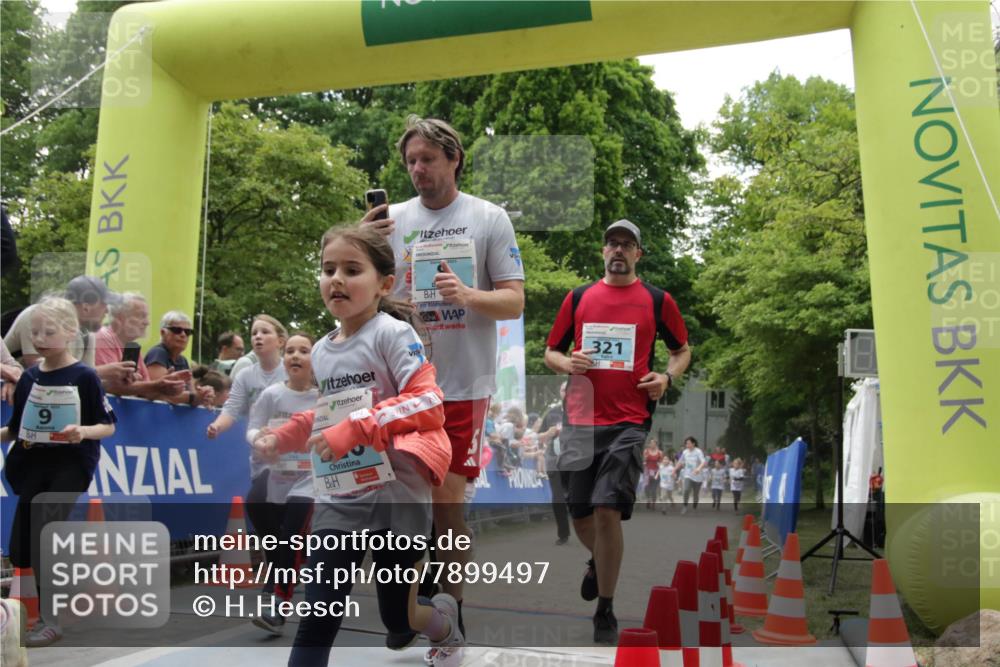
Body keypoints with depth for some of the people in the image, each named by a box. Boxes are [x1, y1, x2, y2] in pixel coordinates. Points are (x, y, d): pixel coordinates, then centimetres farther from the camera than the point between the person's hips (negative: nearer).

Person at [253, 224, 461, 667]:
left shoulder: (392, 333, -12)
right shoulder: (321, 351, 8)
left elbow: (428, 403, -23)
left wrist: (355, 429, -29)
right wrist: (281, 439, 7)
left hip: (396, 496, -5)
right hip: (338, 500, 5)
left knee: (398, 625, 10)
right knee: (317, 620, -2)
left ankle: (443, 620, 45)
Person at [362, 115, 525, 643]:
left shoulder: (489, 218, 1)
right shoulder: (392, 219, 8)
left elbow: (514, 302, -3)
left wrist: (468, 295, -23)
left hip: (463, 385, -2)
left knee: (447, 501, 3)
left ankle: (451, 609, 20)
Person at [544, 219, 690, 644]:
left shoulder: (658, 300, 6)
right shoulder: (577, 298, 11)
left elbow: (682, 349, 16)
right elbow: (551, 352, 16)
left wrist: (667, 376, -4)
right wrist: (567, 363, -6)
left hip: (629, 421, -3)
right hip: (579, 420, 3)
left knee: (608, 511, -12)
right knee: (579, 513, 9)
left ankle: (606, 612, 7)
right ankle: (598, 562, 45)